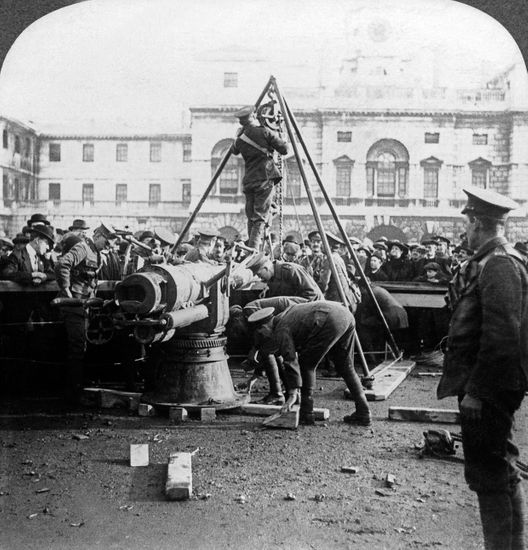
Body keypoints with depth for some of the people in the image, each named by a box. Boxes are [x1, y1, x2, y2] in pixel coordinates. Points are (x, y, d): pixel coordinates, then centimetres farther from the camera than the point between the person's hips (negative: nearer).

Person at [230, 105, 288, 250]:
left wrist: (240, 132, 32)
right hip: (264, 181, -4)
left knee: (251, 219, 13)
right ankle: (253, 251, -17)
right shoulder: (264, 132, -4)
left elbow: (233, 151, 30)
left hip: (248, 182, 4)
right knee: (260, 219, -6)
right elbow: (284, 149, -2)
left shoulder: (239, 141, 7)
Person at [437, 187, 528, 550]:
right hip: (492, 386, 10)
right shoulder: (491, 262, 13)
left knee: (487, 473, -2)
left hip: (488, 388, -10)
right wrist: (470, 384, 17)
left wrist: (475, 391, -20)